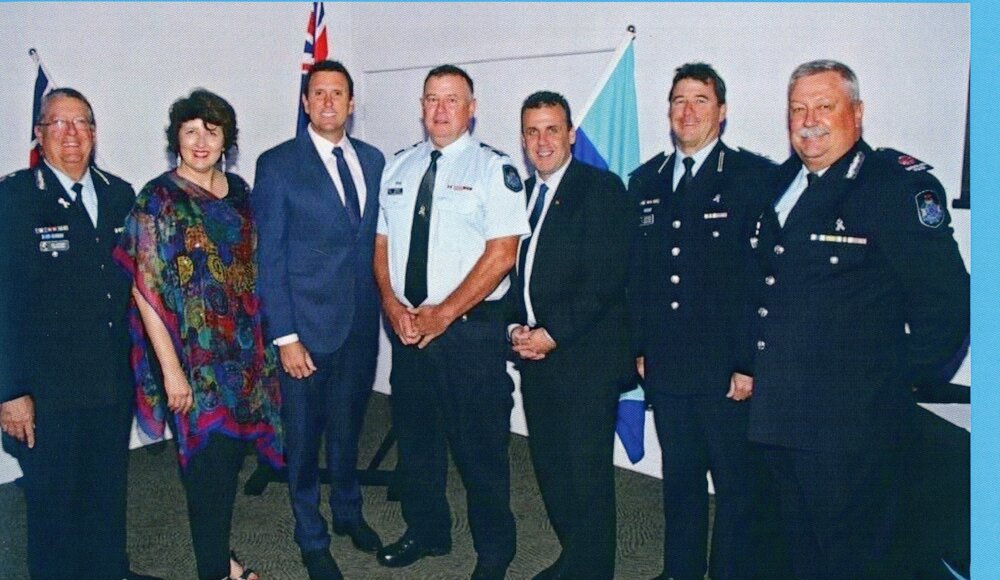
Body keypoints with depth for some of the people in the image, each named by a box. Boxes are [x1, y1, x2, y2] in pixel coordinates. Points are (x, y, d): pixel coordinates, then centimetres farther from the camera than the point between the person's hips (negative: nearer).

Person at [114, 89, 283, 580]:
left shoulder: (238, 190, 6)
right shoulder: (158, 200, -10)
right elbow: (146, 292, -13)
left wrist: (260, 341, 9)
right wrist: (171, 370, -17)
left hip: (243, 349, 5)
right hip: (195, 355, -5)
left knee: (232, 449, 14)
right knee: (209, 458, 2)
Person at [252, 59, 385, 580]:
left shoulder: (372, 160, 7)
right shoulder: (277, 165, -7)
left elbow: (377, 239, 11)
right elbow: (268, 258, -9)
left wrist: (384, 303, 4)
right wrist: (283, 335, -13)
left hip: (362, 323, 4)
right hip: (307, 326, -4)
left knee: (348, 425, 20)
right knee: (303, 435, 9)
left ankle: (348, 511, 42)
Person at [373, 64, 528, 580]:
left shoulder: (493, 168, -6)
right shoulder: (398, 166, 11)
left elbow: (502, 253, -13)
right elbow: (382, 241, 10)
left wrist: (443, 313, -16)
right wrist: (392, 304, -6)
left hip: (469, 328, -5)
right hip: (406, 326, 5)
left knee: (480, 445, 4)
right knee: (415, 435, 17)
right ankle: (426, 532, 37)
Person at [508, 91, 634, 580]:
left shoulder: (602, 189, -6)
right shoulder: (522, 193, 15)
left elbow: (606, 278, -14)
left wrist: (553, 333, -15)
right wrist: (517, 327, 0)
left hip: (586, 355, -6)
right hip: (535, 352, 7)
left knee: (586, 472, -1)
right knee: (549, 466, 12)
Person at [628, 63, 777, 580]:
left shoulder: (755, 177, -5)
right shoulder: (645, 181, 11)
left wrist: (752, 362, -13)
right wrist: (638, 347, 8)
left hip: (727, 369, -4)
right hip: (666, 367, 5)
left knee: (736, 487, 8)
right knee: (679, 480, 18)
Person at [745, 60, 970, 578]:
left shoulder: (899, 183, -11)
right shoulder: (781, 184, 11)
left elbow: (947, 301, -14)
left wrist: (897, 381, -8)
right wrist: (753, 369, 11)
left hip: (851, 424, -7)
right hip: (780, 417, 7)